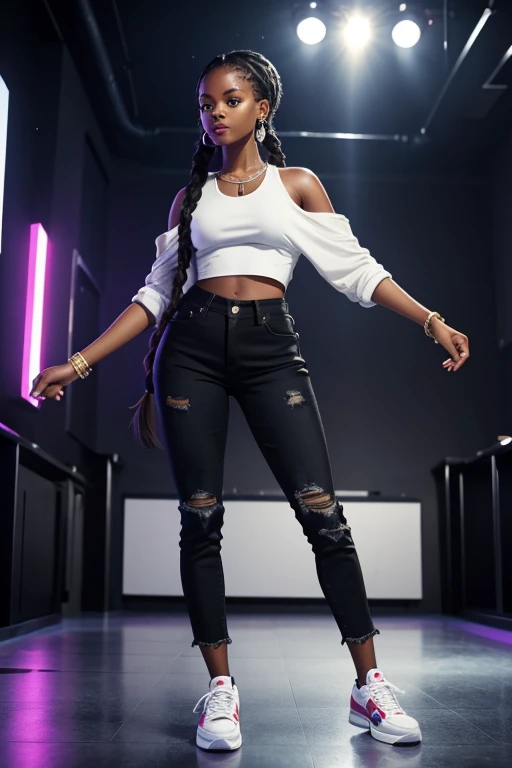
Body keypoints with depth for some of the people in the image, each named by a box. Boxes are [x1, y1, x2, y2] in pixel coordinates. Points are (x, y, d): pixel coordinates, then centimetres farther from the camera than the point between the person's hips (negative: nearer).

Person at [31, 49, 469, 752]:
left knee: (320, 510, -11)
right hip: (192, 346, 2)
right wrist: (78, 364, 9)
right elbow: (156, 292, 16)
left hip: (271, 347, -2)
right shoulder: (192, 195, 18)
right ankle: (220, 689, 6)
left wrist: (432, 320, -5)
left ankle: (370, 686, -1)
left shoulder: (297, 184, 14)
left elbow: (356, 270, 8)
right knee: (200, 518, -3)